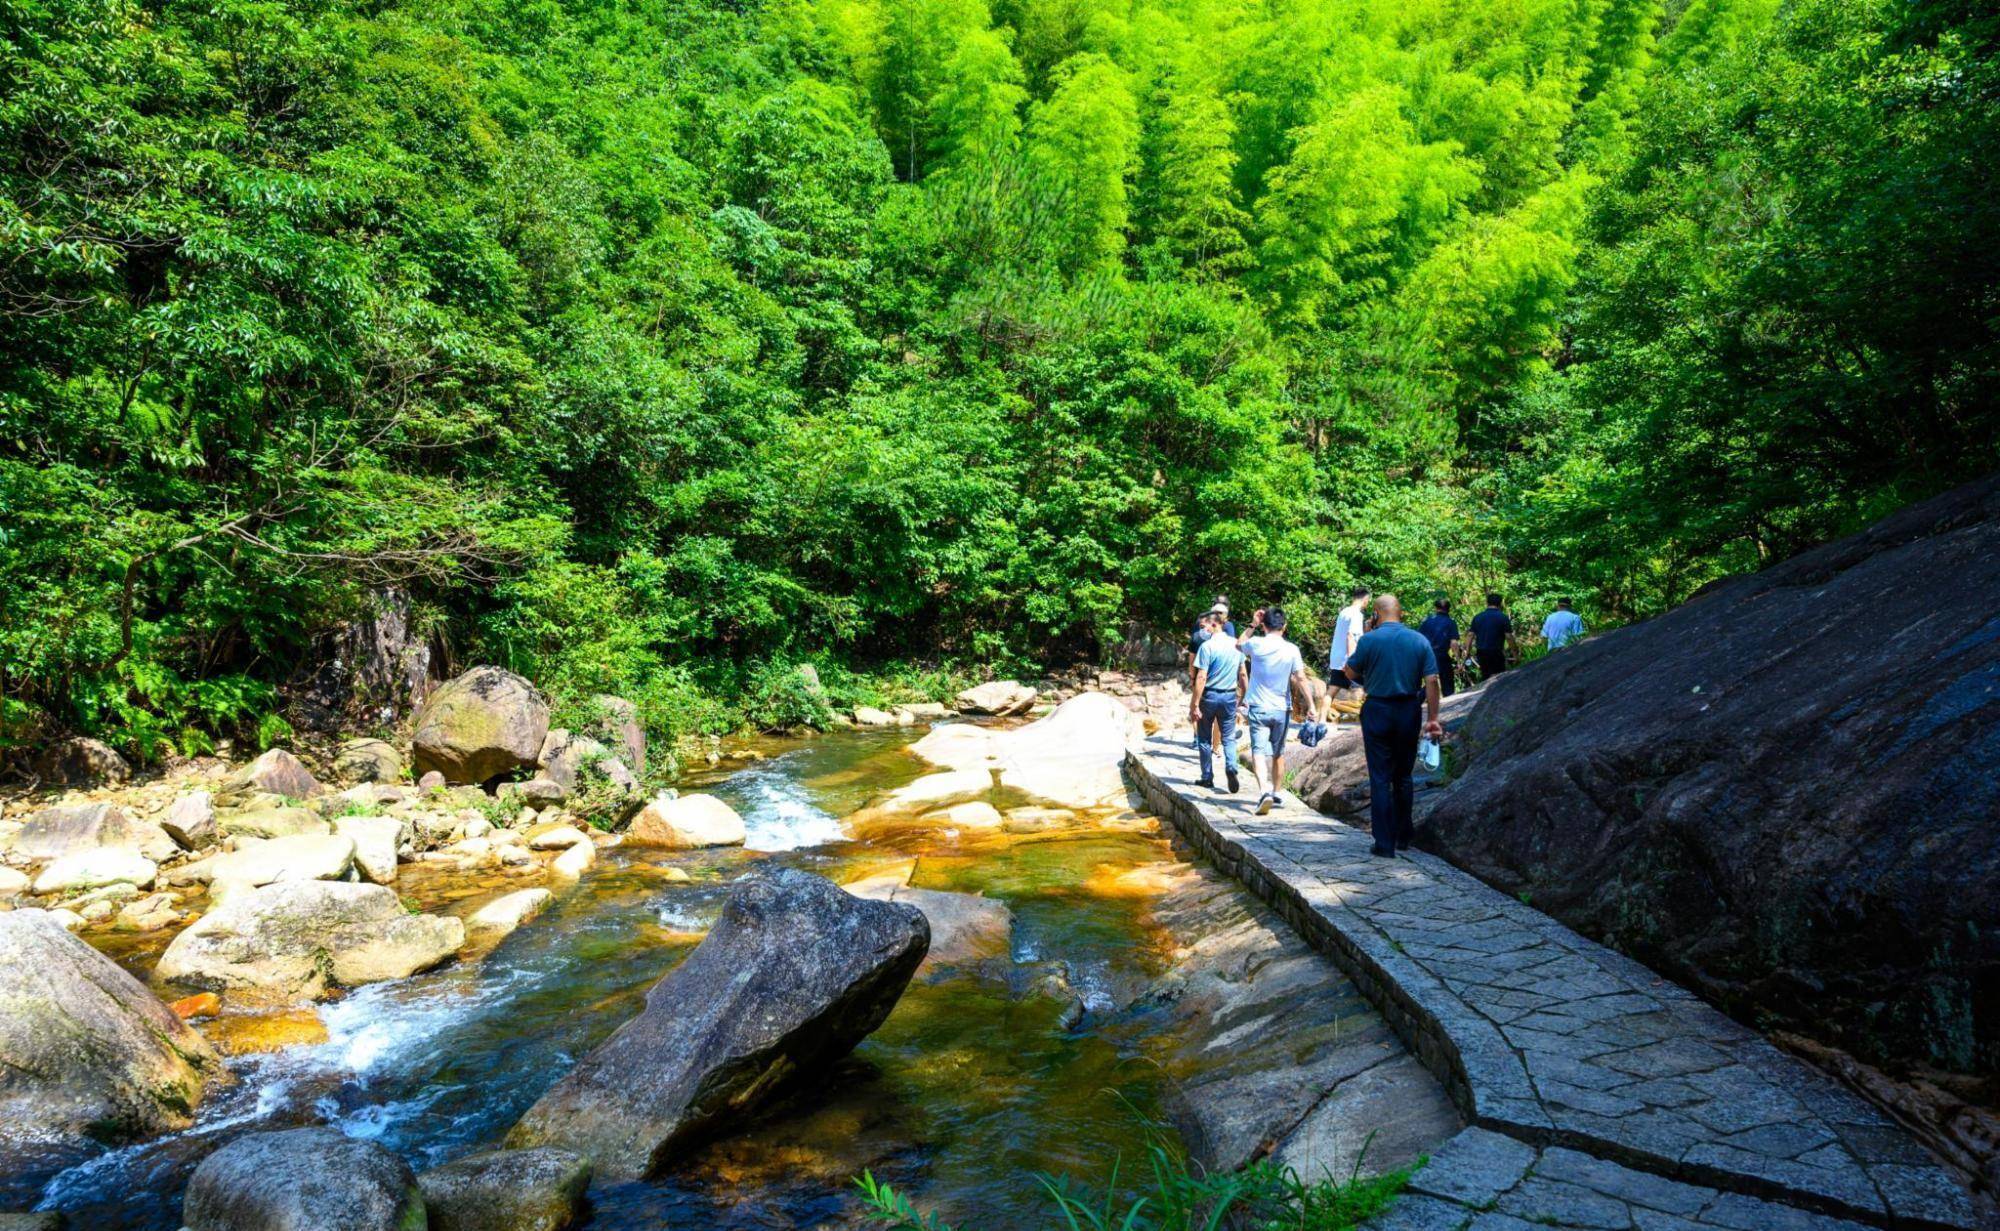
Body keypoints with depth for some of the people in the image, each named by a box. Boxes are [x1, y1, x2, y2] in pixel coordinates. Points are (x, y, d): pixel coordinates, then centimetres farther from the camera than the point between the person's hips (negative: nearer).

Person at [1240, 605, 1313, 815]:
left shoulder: (1256, 644, -6)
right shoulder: (1292, 650, -5)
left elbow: (1239, 645, 17)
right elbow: (1300, 679, -7)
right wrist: (1309, 704, -1)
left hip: (1258, 707, -2)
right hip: (1282, 709, 2)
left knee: (1259, 751, -10)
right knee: (1278, 753, 18)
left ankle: (1264, 790, -30)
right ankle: (1276, 792, 30)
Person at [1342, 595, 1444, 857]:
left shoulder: (1369, 640, -10)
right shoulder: (1420, 640, -1)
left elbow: (1351, 673, 1)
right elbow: (1431, 681, -3)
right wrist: (1432, 718, 0)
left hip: (1377, 711, -3)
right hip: (1409, 711, 3)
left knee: (1380, 778, 2)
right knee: (1404, 776, 18)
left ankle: (1385, 843, 2)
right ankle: (1404, 835, 27)